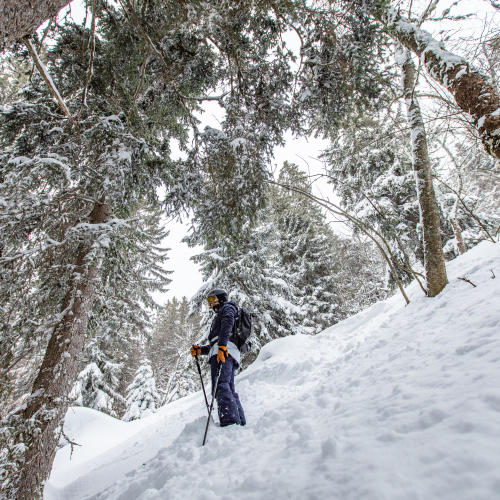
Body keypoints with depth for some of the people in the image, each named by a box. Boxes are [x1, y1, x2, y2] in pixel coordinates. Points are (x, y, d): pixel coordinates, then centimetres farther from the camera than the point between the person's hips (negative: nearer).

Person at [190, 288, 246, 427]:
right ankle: (241, 424, 1)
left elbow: (227, 324, -11)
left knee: (220, 387, -22)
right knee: (229, 391, 5)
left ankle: (230, 422, -34)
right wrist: (199, 350, 17)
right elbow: (213, 345, 34)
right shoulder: (218, 318, 41)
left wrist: (222, 345, -26)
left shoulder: (227, 307, 13)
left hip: (225, 351, -10)